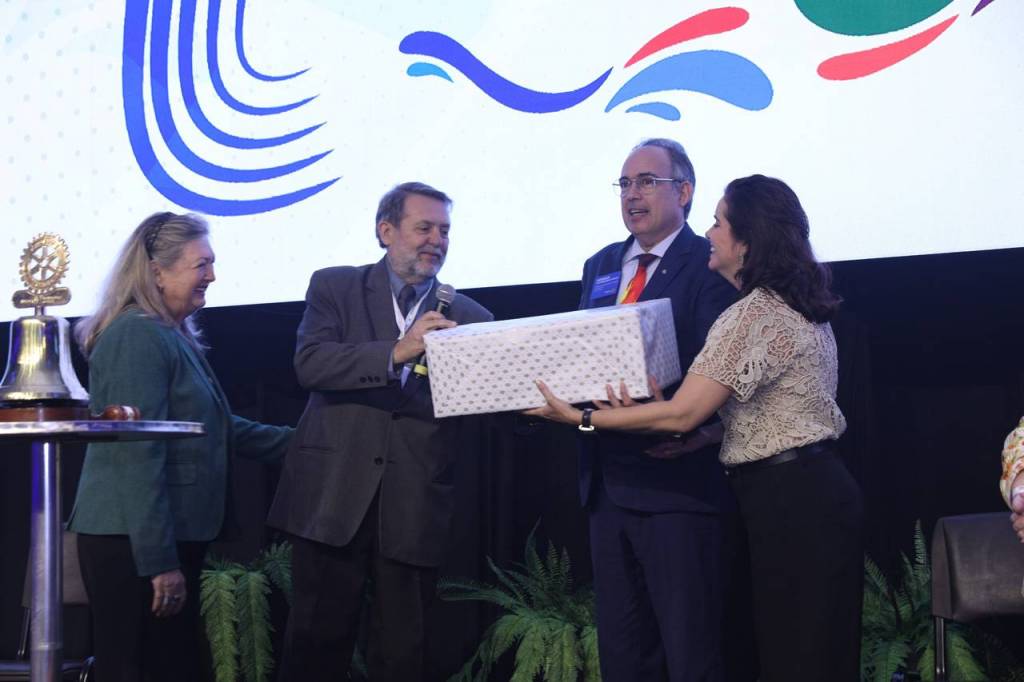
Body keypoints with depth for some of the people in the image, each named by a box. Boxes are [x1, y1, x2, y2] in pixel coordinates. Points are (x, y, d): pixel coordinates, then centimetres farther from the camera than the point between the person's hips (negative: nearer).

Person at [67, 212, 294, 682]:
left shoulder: (173, 336, 15)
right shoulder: (137, 336, -14)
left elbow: (218, 428, 24)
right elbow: (139, 455, -20)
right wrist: (160, 561, -22)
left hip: (171, 538, 10)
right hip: (133, 545, -9)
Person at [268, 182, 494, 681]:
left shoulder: (470, 317, 10)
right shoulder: (335, 287, 6)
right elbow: (309, 363, -10)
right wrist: (396, 353, -21)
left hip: (415, 509, 2)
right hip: (334, 498, -1)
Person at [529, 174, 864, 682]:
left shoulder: (755, 315, -17)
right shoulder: (795, 306, 14)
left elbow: (682, 414, -20)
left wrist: (582, 417, -11)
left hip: (788, 503, -10)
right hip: (813, 491, 10)